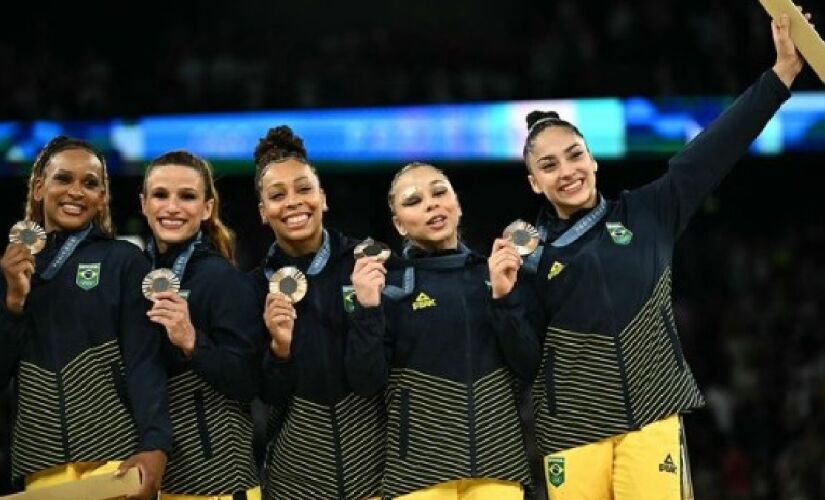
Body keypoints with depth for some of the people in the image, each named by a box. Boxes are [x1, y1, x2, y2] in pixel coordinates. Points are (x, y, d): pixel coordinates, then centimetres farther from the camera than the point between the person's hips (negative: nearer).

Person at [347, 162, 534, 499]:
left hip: (497, 456, 2)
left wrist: (504, 296, -12)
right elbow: (366, 382, -7)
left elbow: (527, 367, 0)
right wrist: (366, 309, -19)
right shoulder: (388, 285, -1)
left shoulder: (495, 272, 7)